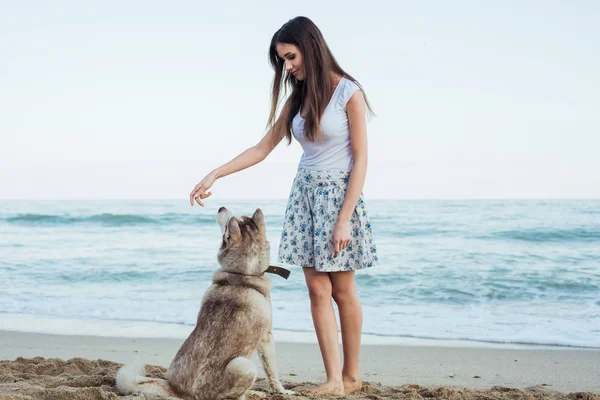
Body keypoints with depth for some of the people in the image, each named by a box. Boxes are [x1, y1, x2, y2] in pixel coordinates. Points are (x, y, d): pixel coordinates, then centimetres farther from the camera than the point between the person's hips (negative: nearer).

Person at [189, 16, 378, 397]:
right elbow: (262, 148, 12)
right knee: (318, 289, 0)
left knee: (343, 291, 2)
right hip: (304, 193, 6)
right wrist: (215, 175, 3)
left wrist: (344, 219, -17)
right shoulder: (297, 99, 9)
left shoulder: (348, 92, -9)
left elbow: (360, 160, -12)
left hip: (339, 193, -5)